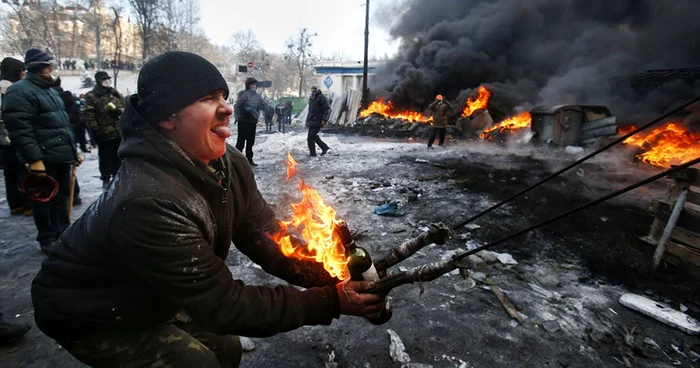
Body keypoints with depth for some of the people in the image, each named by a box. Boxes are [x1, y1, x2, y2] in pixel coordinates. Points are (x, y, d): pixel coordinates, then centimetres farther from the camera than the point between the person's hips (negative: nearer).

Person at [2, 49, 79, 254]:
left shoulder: (50, 91, 19)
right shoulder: (20, 92, -10)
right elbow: (20, 129, -19)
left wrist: (73, 151, 19)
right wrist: (34, 158, -23)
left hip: (62, 156, 8)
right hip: (44, 159, -8)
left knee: (62, 198, 16)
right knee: (45, 200, 3)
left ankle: (63, 233, 28)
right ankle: (47, 239, 16)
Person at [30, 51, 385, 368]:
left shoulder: (230, 165, -16)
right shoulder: (149, 201, -40)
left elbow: (268, 239, -13)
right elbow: (220, 304, -35)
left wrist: (332, 277, -25)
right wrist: (328, 302, -33)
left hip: (149, 300, 6)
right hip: (91, 315, -6)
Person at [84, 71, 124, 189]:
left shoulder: (115, 93, 13)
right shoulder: (91, 96, -4)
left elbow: (124, 107, 15)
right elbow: (88, 115, -11)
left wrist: (118, 110, -8)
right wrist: (95, 130, -17)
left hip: (118, 131, 4)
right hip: (103, 133, -4)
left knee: (118, 157, 12)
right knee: (105, 158, 3)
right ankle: (106, 179, 14)